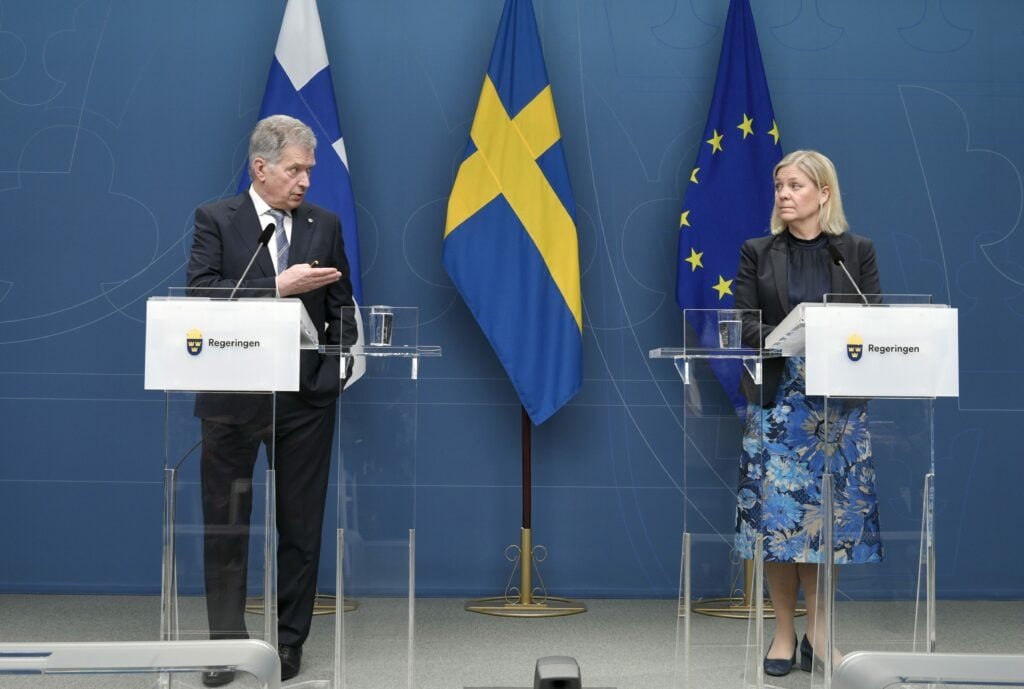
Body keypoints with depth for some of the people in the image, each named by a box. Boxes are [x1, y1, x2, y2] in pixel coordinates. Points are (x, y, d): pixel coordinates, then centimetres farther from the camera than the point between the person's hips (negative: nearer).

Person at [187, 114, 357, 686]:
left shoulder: (325, 225, 6)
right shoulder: (216, 220, -1)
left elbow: (342, 308, 7)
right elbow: (201, 294, -14)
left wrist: (337, 367, -7)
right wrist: (279, 287, -21)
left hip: (306, 396, 2)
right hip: (232, 396, -2)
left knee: (302, 524, 5)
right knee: (226, 523, 4)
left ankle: (291, 640, 16)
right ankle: (227, 641, 14)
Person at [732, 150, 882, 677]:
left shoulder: (857, 251, 6)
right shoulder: (757, 253, 6)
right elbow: (745, 325, -1)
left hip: (838, 401, 0)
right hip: (776, 399, 0)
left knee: (829, 513, 2)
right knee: (776, 512, -2)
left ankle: (815, 624, 16)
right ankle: (785, 631, 8)